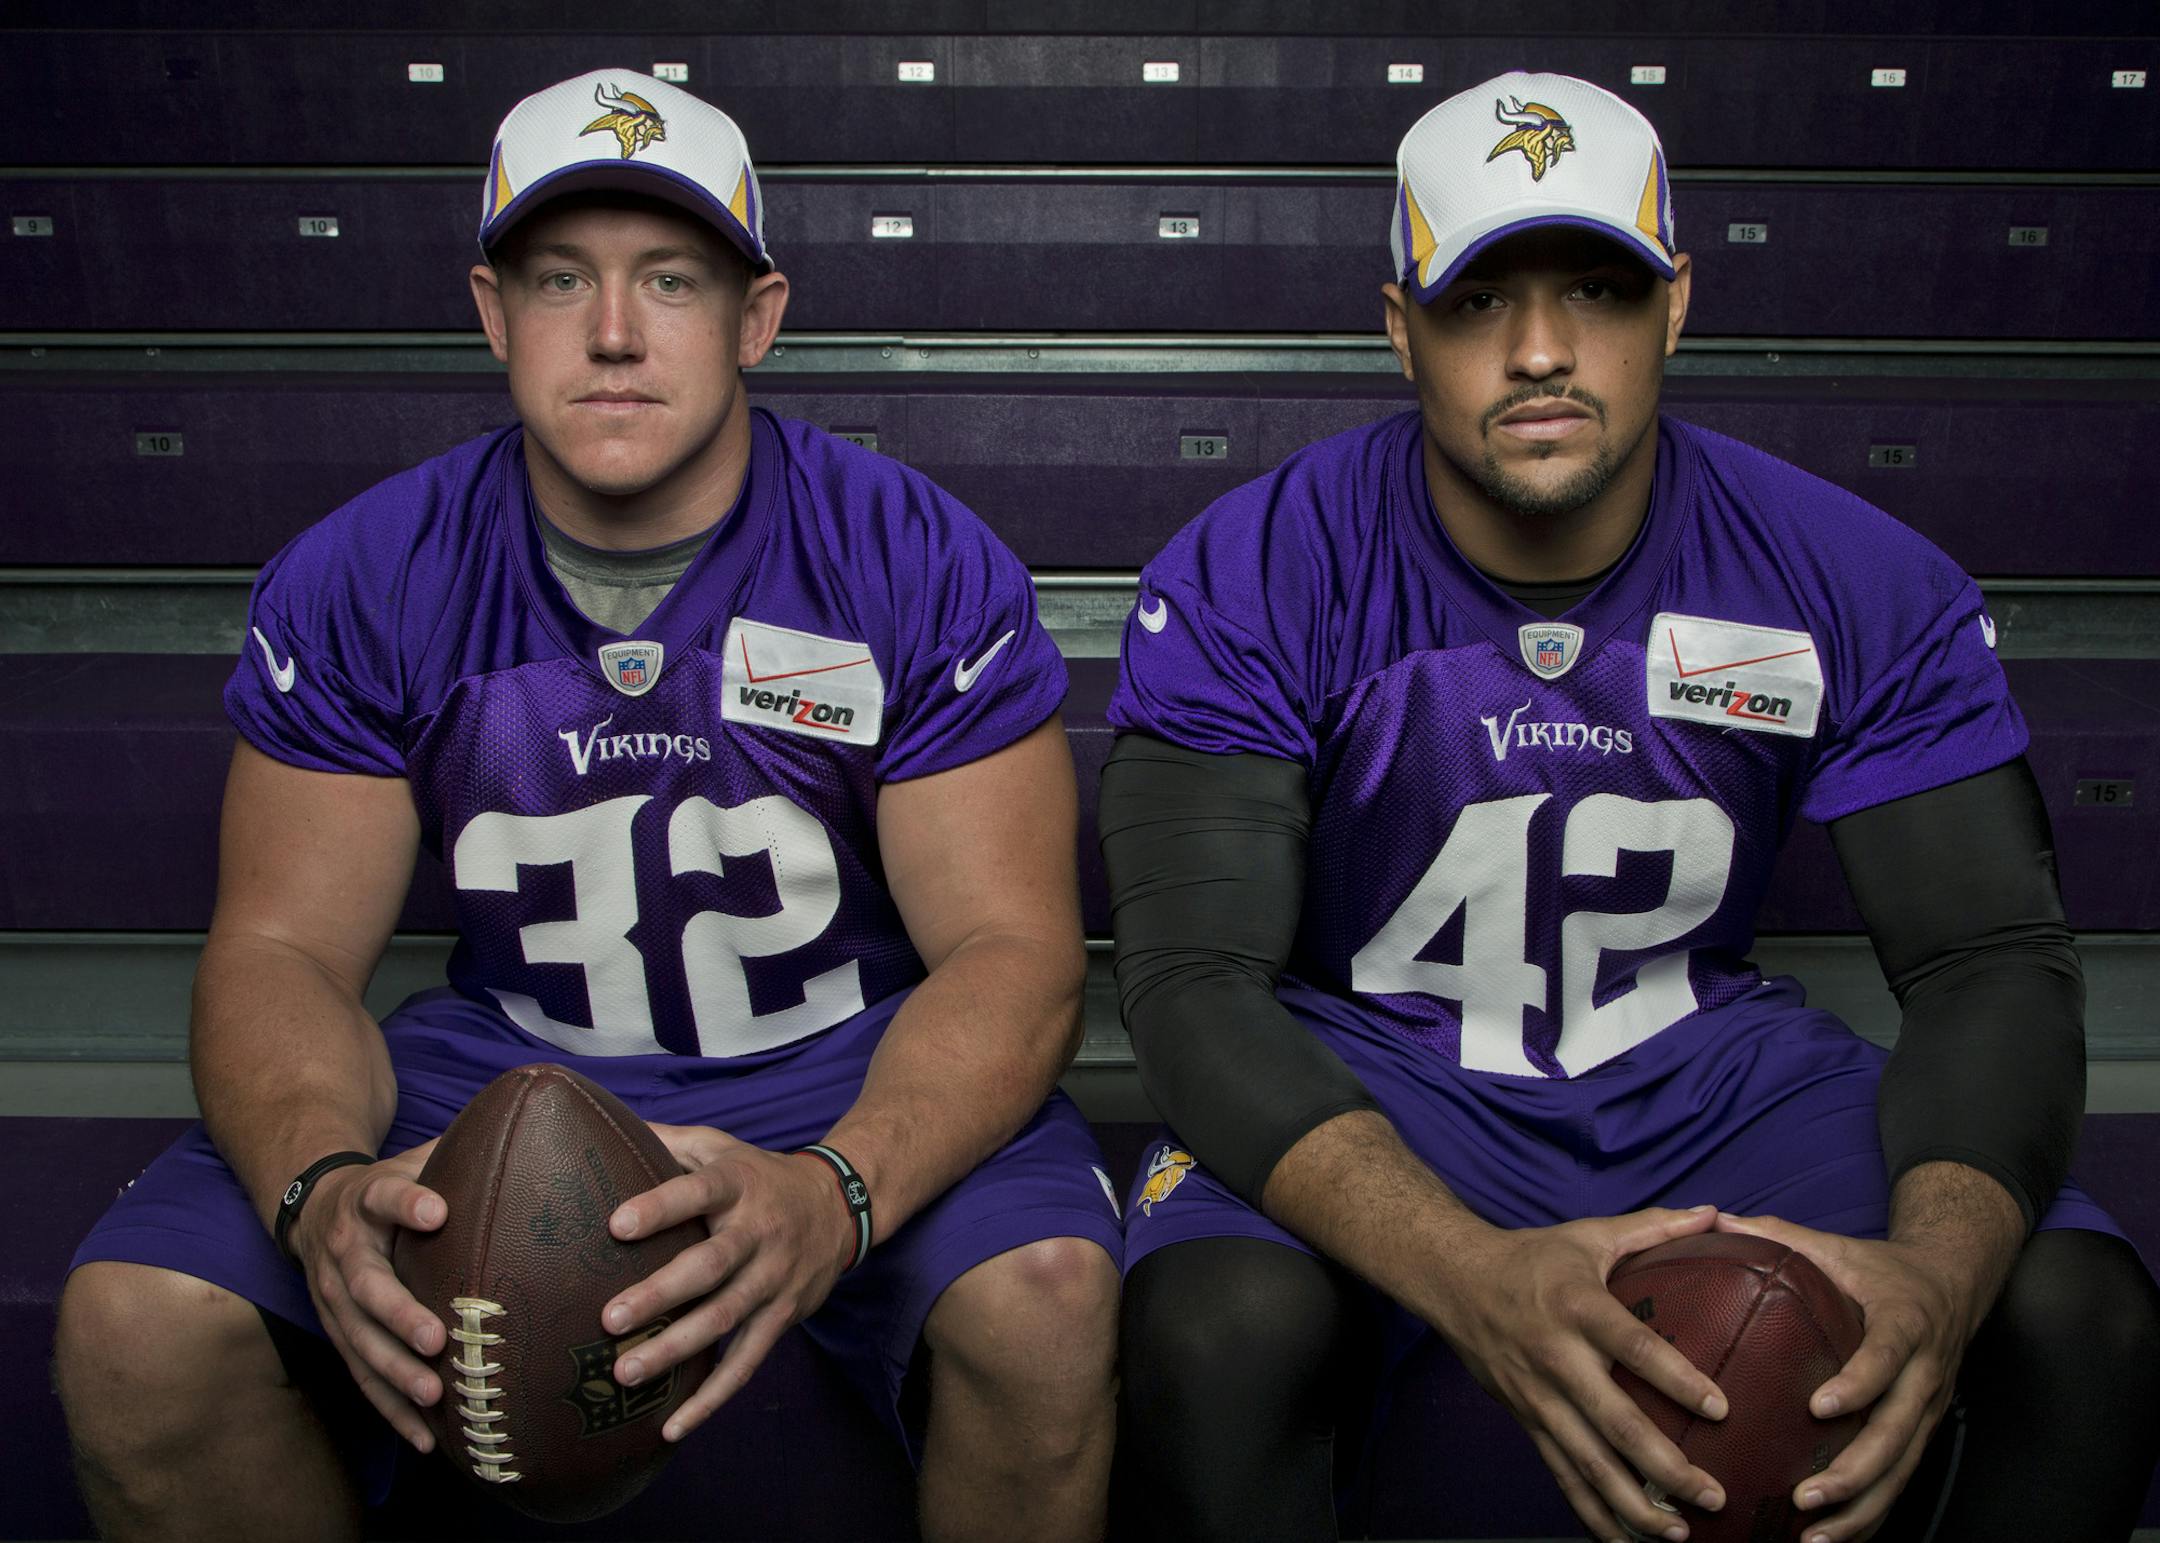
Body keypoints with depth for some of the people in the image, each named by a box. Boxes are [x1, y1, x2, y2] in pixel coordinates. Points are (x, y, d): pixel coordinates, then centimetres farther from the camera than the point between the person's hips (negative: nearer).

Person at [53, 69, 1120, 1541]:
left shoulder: (923, 562, -12)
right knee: (136, 1324, -18)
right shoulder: (358, 582, -4)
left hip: (855, 1068, -1)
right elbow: (281, 950, -4)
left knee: (1047, 1298, -32)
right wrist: (320, 1185, -28)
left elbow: (1010, 950, -15)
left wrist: (835, 1193, -36)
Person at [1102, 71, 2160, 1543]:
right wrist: (1479, 1280, -41)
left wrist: (1938, 1266, -32)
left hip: (1706, 1063, 3)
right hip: (1367, 1066, -2)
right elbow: (1195, 978, -23)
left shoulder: (1860, 583, -8)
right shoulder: (1250, 582, -16)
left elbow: (1996, 959, -8)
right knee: (1218, 1337, -34)